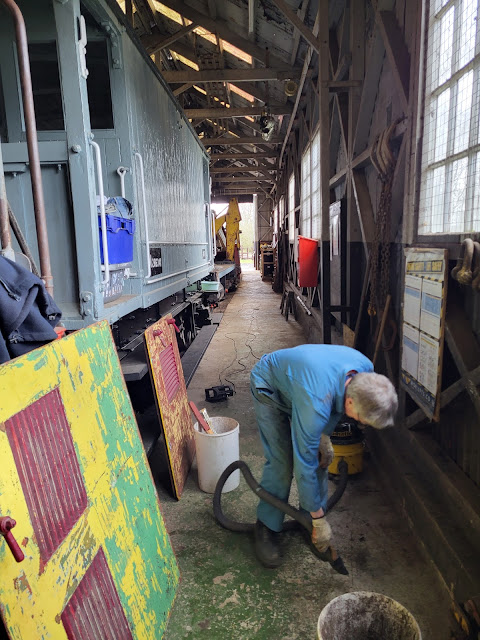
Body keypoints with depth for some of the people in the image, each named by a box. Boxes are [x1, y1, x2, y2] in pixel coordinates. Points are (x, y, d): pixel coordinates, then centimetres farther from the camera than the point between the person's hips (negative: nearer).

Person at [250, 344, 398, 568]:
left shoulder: (365, 368, -24)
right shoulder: (315, 404, -44)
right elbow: (304, 465, -32)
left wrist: (324, 435, -3)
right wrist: (319, 520, -20)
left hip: (296, 376, 7)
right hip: (269, 387, -6)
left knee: (320, 458, 3)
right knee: (281, 463, -12)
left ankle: (308, 519, 22)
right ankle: (266, 529, 9)